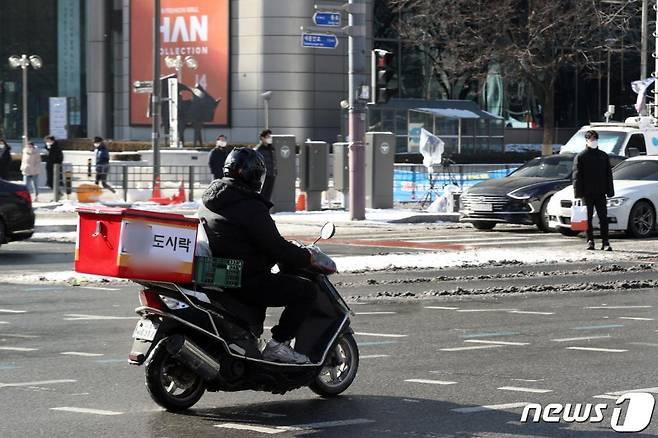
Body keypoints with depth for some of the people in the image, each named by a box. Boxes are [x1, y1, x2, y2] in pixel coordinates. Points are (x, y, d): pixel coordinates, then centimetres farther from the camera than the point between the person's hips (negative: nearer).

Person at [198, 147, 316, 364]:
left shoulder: (209, 201, 11)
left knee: (265, 282, 38)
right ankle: (278, 344, -10)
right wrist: (307, 257, 0)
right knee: (306, 290, -4)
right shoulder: (250, 208, -17)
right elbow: (276, 248, -17)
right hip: (244, 280, -9)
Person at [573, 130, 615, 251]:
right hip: (587, 194, -2)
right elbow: (577, 176, -1)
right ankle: (590, 241, 10)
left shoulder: (604, 156, 12)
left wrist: (610, 192, 6)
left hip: (601, 194, 2)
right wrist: (578, 194, -9)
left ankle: (605, 242, 0)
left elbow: (609, 175, 13)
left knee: (603, 218, -1)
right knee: (587, 219, 2)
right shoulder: (580, 157, 2)